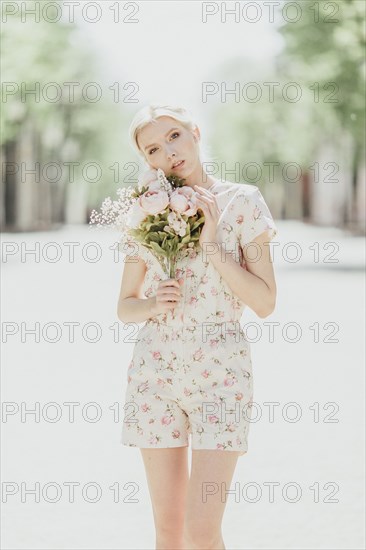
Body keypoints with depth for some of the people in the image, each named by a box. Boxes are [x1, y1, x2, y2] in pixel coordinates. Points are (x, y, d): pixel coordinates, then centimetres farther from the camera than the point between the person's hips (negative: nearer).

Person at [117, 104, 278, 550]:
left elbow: (264, 303, -6)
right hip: (155, 371, 3)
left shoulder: (241, 201, -2)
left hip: (220, 370, -3)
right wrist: (154, 303, -8)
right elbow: (125, 306, 14)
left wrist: (211, 245, -15)